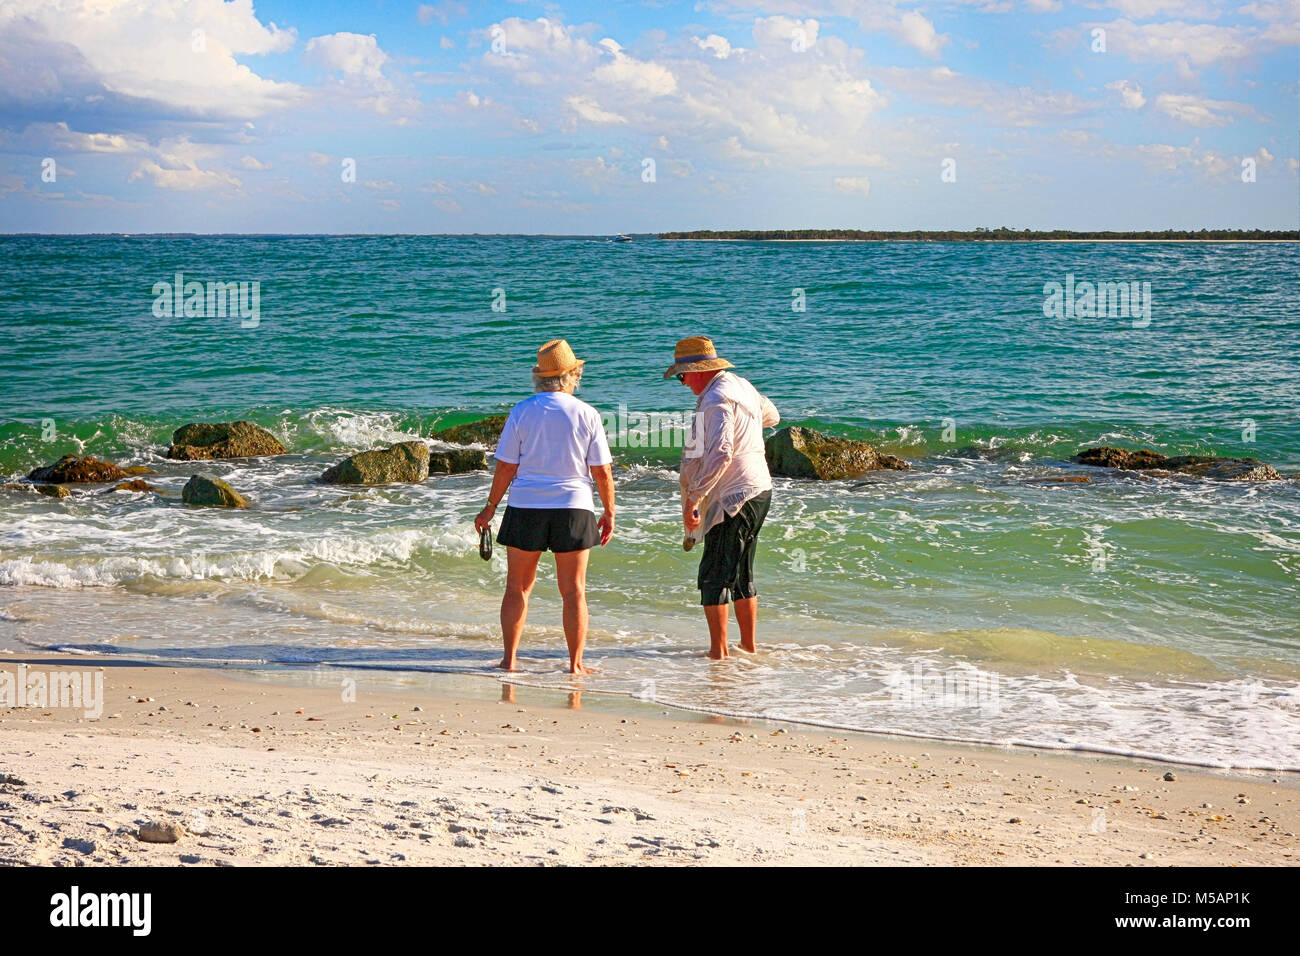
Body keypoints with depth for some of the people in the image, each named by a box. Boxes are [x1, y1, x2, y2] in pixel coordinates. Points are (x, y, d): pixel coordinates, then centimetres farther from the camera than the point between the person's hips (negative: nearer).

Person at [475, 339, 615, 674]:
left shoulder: (522, 411, -2)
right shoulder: (587, 415, -2)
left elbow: (506, 467, -2)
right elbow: (602, 472, -1)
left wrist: (491, 507, 9)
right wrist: (609, 513, 10)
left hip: (526, 508, 0)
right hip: (573, 508, 0)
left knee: (517, 587, 8)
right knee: (574, 591, 7)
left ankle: (509, 659, 6)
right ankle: (575, 664, 7)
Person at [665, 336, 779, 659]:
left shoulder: (717, 399, -17)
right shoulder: (741, 386, 12)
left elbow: (720, 454, -29)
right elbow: (771, 415, 32)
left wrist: (694, 497, -29)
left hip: (734, 498, -10)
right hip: (758, 491, 10)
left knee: (714, 578, -6)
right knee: (741, 575, 18)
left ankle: (718, 650, -6)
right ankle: (749, 645, 24)